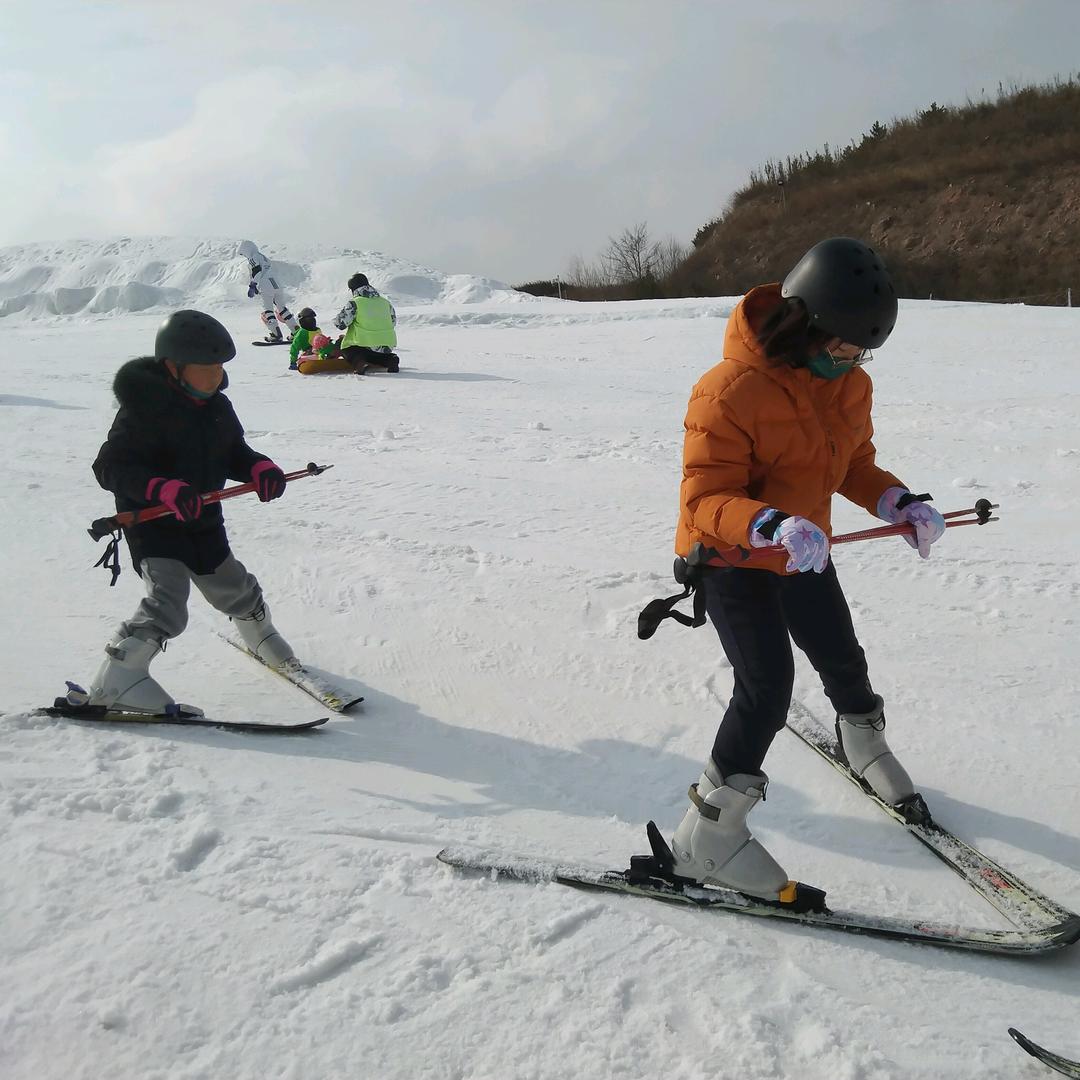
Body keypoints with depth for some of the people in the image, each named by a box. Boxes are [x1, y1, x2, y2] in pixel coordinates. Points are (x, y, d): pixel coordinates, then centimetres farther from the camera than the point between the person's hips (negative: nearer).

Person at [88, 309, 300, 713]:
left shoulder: (218, 407, 2)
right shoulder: (144, 410, -20)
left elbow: (234, 454, 13)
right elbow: (110, 467, -24)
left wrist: (260, 469, -10)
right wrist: (165, 489, -39)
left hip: (203, 523, 7)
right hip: (153, 525, -7)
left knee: (235, 590, 22)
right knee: (167, 606, -22)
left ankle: (262, 639, 50)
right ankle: (114, 684, -14)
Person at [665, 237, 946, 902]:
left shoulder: (851, 384, -4)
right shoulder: (731, 392, -28)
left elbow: (854, 466, 8)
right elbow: (706, 498, -27)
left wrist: (896, 501, -12)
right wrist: (771, 526, -45)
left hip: (804, 552, 7)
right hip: (729, 557, -7)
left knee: (844, 661, 20)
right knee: (767, 687, -16)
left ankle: (866, 745, 54)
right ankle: (708, 837, -5)